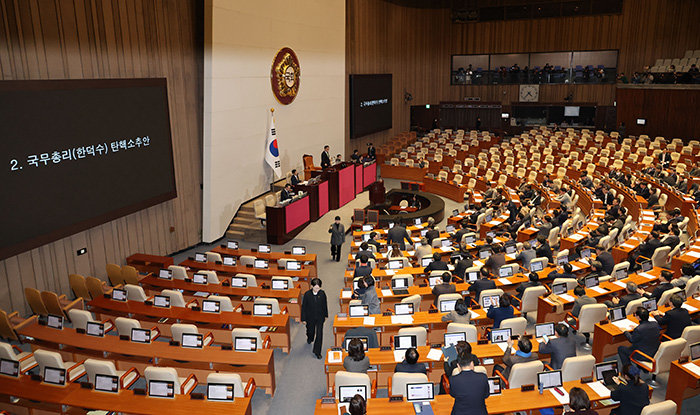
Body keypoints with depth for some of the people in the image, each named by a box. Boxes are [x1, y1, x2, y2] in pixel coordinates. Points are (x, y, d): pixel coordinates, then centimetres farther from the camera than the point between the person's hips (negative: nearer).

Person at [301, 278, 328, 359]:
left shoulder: (322, 293, -12)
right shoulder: (307, 294, -17)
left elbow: (325, 304, 2)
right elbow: (303, 307, -9)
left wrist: (325, 315, 11)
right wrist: (303, 319, -5)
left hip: (320, 317, 0)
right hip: (310, 318, 0)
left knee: (319, 334, -1)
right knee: (310, 331, 21)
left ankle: (317, 352, 14)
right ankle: (310, 338, 58)